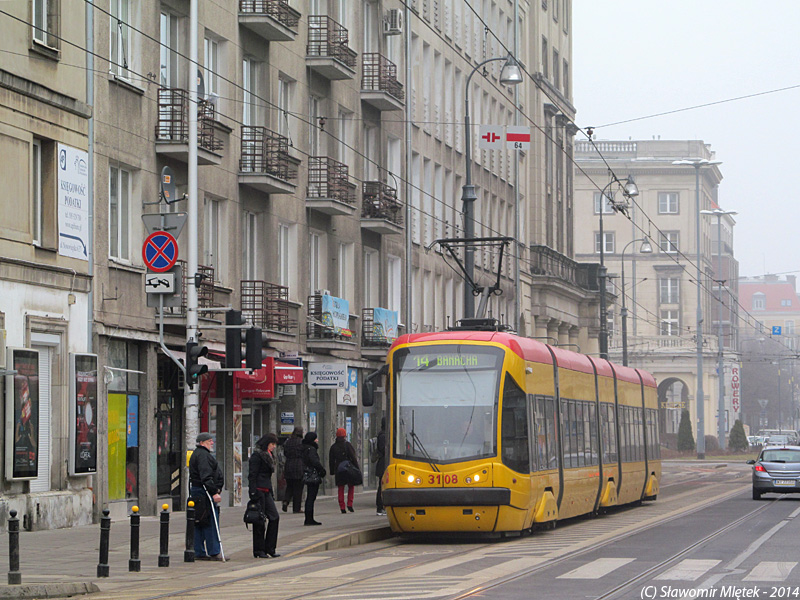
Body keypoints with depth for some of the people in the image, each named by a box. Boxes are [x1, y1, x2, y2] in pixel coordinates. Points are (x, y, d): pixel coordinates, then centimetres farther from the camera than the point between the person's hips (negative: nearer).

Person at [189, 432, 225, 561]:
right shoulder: (203, 455, -13)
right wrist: (214, 492, -25)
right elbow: (205, 477, -22)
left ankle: (199, 552, 12)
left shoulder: (197, 454, 22)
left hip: (196, 490, 11)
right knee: (211, 522, -9)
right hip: (204, 491, -11)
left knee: (199, 524, 10)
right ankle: (214, 552, -9)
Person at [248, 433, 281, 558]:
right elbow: (252, 475, -15)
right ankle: (259, 550, 4)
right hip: (259, 490, -9)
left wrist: (271, 494, 20)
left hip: (266, 491, 9)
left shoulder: (269, 455, 18)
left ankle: (269, 548, 8)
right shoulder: (257, 456, -10)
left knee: (274, 517, 2)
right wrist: (253, 494, -21)